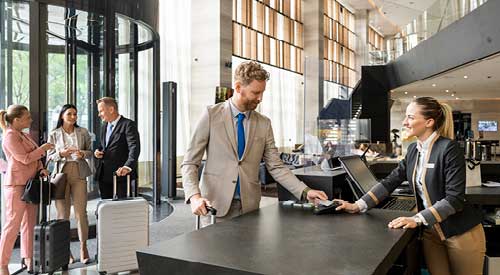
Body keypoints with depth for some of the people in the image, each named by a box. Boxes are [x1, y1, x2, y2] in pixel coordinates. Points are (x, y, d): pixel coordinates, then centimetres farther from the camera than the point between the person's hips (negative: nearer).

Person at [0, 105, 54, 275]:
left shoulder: (22, 135, 17)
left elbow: (34, 157, 19)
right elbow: (25, 158, -18)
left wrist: (41, 168, 2)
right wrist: (43, 148, -8)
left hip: (30, 184, 9)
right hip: (16, 184, -9)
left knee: (29, 223, 11)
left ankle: (27, 259, 21)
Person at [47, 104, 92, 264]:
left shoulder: (83, 132, 7)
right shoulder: (54, 134, 6)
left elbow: (90, 152, 11)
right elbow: (49, 156, 8)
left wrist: (83, 154, -11)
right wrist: (61, 154, -12)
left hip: (79, 174, 0)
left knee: (81, 212, -3)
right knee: (63, 214, 3)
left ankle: (83, 249, 6)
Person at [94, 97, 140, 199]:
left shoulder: (128, 125, -9)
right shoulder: (104, 126, 17)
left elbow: (134, 147, -21)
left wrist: (128, 166, -36)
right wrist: (97, 151, 5)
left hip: (121, 175, -7)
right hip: (103, 176, 7)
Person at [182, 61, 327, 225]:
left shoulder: (264, 124, 5)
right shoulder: (211, 114, -4)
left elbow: (276, 167, 5)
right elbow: (190, 162, -5)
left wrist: (305, 192, -7)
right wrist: (194, 196, -20)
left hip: (249, 207, 3)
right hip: (215, 205, -2)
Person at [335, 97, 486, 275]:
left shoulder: (449, 148, -18)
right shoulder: (413, 149, 3)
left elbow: (455, 198, -22)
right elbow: (390, 181, 1)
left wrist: (417, 220, -29)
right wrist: (358, 206, -8)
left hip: (461, 233, -5)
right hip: (431, 232, 5)